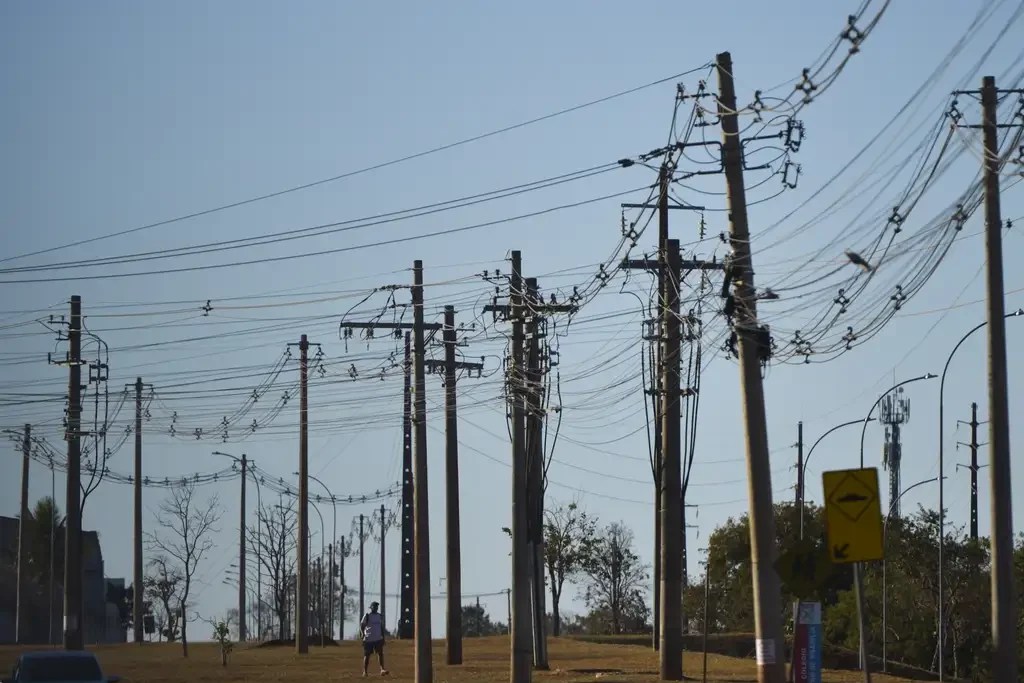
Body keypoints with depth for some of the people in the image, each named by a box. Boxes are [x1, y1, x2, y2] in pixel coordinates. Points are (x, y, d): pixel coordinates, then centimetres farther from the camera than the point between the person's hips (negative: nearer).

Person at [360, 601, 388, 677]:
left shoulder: (379, 616, 11)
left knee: (380, 653, -9)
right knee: (367, 655, 2)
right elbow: (361, 625, -6)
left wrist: (383, 637, 14)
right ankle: (364, 672, 7)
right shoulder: (367, 616, -3)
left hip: (378, 639, 4)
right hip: (368, 639, -4)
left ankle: (382, 669, -16)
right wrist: (363, 634, -21)